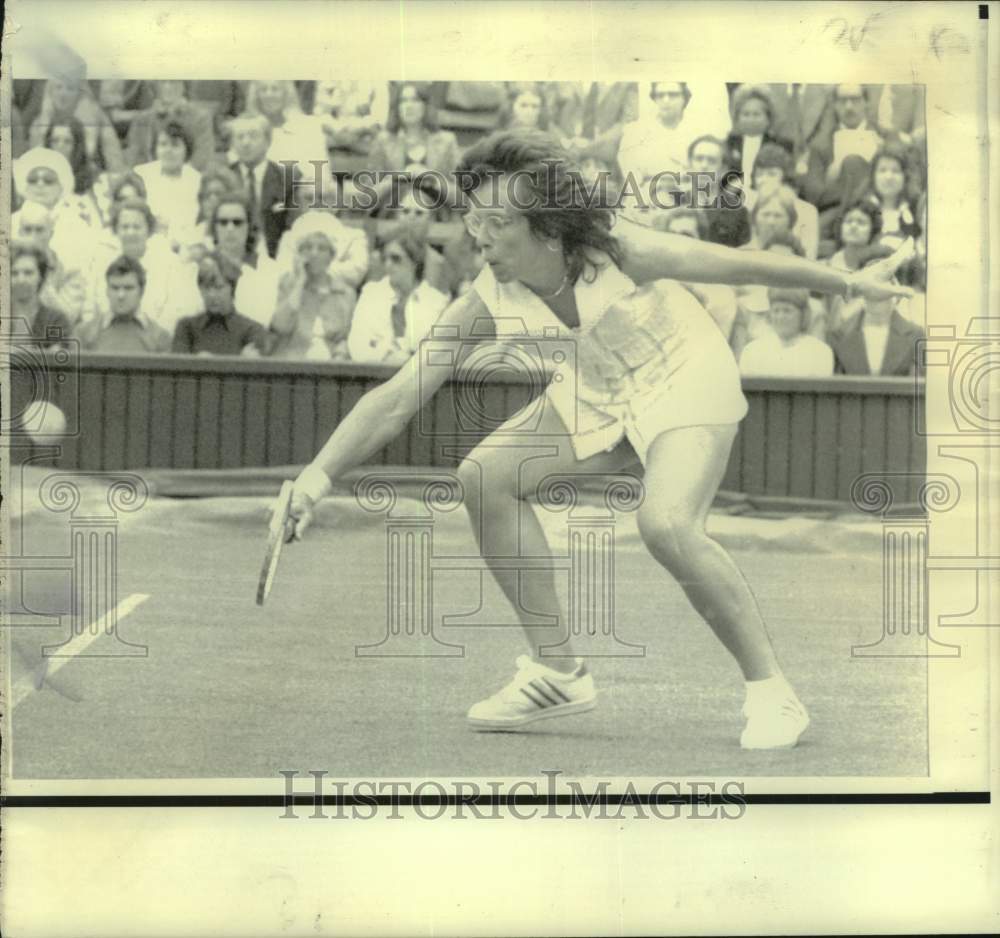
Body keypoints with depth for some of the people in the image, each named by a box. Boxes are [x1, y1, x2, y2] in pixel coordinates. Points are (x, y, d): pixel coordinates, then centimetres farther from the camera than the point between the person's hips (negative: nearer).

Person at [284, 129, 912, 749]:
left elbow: (740, 265, -18)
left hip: (688, 383, -5)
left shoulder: (619, 251, -31)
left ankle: (771, 693, -13)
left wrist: (850, 283, -10)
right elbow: (399, 397, -19)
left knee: (666, 523, -30)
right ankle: (559, 672, 2)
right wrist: (322, 472, -30)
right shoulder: (488, 302, -21)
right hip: (598, 397, 5)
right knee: (486, 476, -11)